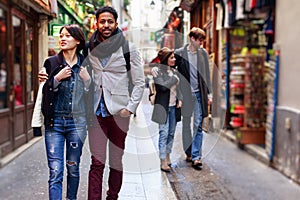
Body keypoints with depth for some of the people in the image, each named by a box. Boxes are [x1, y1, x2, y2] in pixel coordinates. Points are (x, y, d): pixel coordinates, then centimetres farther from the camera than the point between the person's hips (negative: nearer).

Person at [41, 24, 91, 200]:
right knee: (55, 171, -5)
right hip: (55, 121, -1)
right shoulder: (51, 63, 3)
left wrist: (87, 79, -10)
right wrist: (57, 78, -13)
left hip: (77, 122, 1)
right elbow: (43, 91, 1)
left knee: (73, 168, 12)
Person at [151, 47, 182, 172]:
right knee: (164, 133, -7)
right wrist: (174, 78, -16)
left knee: (171, 133, 13)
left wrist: (180, 99, 4)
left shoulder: (173, 71, 12)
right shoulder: (158, 71, -10)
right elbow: (162, 87, -23)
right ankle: (163, 162, -3)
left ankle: (167, 157, 25)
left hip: (173, 107, 7)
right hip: (163, 107, -7)